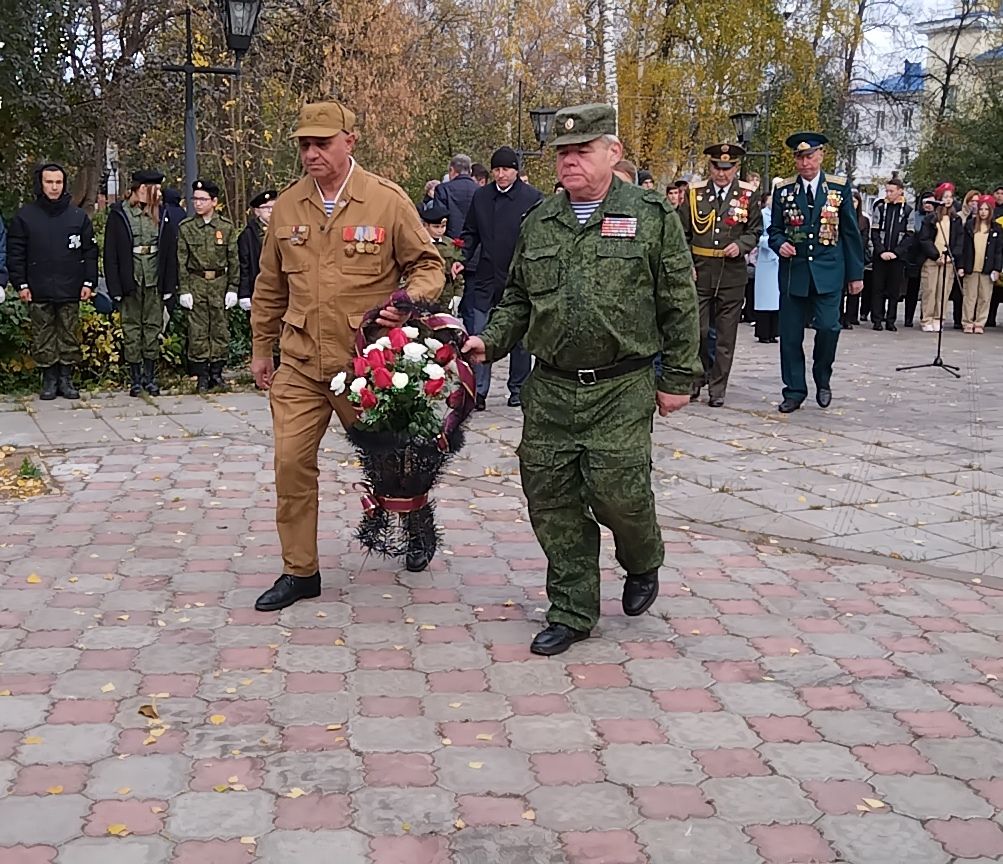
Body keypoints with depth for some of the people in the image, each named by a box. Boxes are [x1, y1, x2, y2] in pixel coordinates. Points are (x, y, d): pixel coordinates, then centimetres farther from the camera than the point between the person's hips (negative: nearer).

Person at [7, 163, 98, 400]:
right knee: (43, 338, 2)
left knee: (70, 337, 3)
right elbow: (15, 253, 4)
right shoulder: (25, 216, 3)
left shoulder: (78, 216, 7)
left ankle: (66, 378, 12)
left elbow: (90, 251, 9)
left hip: (70, 291, 1)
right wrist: (20, 283, -3)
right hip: (38, 292, -1)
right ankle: (49, 379, 11)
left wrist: (89, 282, 2)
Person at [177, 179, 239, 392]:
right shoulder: (186, 227, 2)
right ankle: (202, 376, 5)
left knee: (220, 329, 2)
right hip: (196, 283, 0)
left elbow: (233, 260, 3)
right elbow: (181, 261, 2)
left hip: (220, 283, 0)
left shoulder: (227, 227, 2)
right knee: (198, 330, -1)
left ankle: (217, 372, 13)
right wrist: (183, 290, -4)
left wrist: (233, 288, -2)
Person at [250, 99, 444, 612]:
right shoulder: (287, 206, 5)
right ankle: (299, 572, 10)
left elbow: (427, 265, 1)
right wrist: (262, 349, 19)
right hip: (299, 366, 3)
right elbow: (270, 285, 15)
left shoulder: (388, 201, -7)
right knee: (291, 462, -3)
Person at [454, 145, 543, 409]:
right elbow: (471, 233, 17)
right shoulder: (481, 197, 8)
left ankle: (518, 389, 21)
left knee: (518, 336, 9)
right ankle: (478, 391, 2)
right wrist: (463, 259, 3)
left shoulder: (532, 198, -3)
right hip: (485, 278, 3)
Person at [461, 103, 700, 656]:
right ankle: (572, 612, 19)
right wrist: (490, 341, 3)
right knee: (551, 500, 4)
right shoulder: (538, 223, 11)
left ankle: (643, 564, 26)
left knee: (617, 491, -10)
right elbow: (518, 298, 20)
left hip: (621, 392, -4)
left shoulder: (651, 216, -1)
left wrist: (677, 378, -1)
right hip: (549, 388, 4)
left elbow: (679, 304, 1)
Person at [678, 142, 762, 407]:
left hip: (732, 274, 0)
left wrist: (740, 245, -12)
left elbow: (754, 231, 9)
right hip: (699, 273, 0)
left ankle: (717, 388, 13)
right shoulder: (695, 193, 5)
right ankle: (697, 376, 21)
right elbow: (683, 233, 7)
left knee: (726, 335, 4)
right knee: (698, 331, -3)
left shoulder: (748, 195, 4)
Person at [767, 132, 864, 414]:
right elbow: (774, 229, 13)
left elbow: (851, 232, 6)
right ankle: (794, 391, 14)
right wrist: (780, 244, -11)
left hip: (828, 272, -1)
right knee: (790, 334, 2)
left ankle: (822, 379, 13)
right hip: (793, 271, 2)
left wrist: (856, 274, 4)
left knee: (828, 327, -13)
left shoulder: (839, 187, 3)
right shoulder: (783, 190, 6)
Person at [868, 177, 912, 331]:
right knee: (878, 288, 1)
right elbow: (874, 232, 2)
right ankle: (877, 320, 5)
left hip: (898, 257, 0)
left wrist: (895, 252, -10)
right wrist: (882, 251, -10)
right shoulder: (880, 207, 4)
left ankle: (890, 320, 9)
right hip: (880, 256, 0)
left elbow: (909, 236, 1)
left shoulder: (908, 211, 4)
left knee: (894, 290, 3)